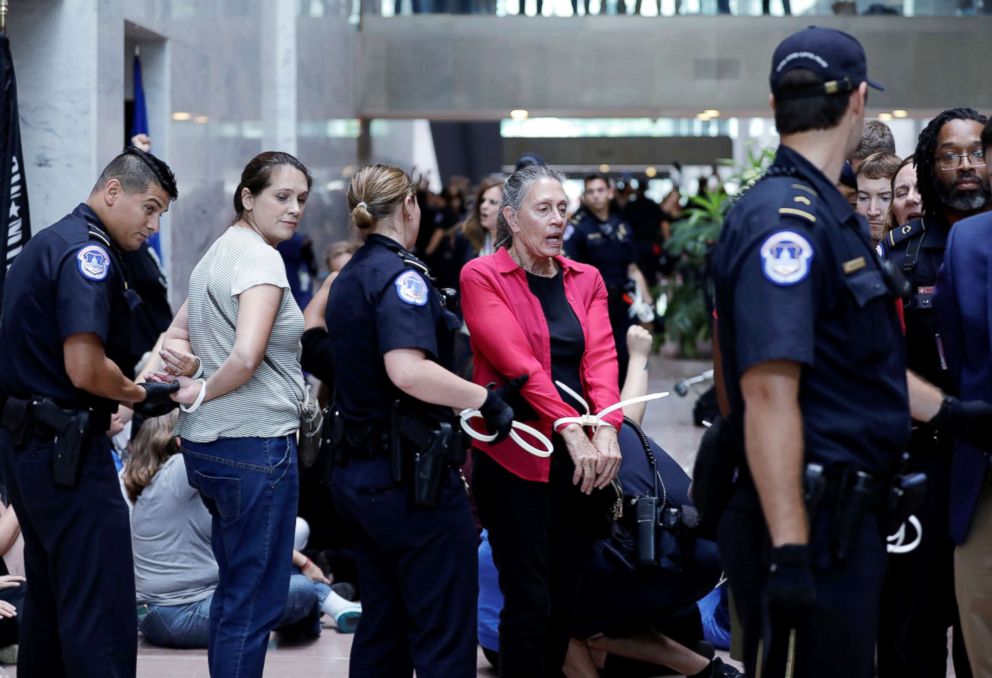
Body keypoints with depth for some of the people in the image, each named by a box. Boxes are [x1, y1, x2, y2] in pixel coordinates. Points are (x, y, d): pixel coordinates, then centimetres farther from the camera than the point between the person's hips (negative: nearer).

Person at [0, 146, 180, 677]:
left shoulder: (47, 243, 16)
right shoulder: (88, 251, -16)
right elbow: (85, 369, -26)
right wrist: (140, 394, -8)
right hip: (66, 451, -10)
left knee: (49, 603, 18)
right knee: (102, 614, -8)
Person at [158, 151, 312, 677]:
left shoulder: (221, 251, 14)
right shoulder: (261, 258, -15)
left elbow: (177, 335, 23)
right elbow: (246, 357, -27)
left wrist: (189, 379, 6)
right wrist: (202, 393, -10)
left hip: (208, 442, 10)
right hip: (254, 442, -10)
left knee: (235, 589, 19)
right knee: (256, 601, -2)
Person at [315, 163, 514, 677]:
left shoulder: (348, 277, 13)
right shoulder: (401, 273, -15)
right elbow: (408, 370, -30)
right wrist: (485, 399, -22)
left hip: (357, 474, 9)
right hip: (410, 475, -9)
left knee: (382, 626, 16)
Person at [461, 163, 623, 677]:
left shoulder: (586, 280, 13)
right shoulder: (482, 277, -3)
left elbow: (601, 356, -2)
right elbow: (515, 358, -15)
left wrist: (607, 428, -19)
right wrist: (570, 428, -25)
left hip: (580, 460, 5)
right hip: (515, 456, -5)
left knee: (566, 600, 10)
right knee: (529, 603, -4)